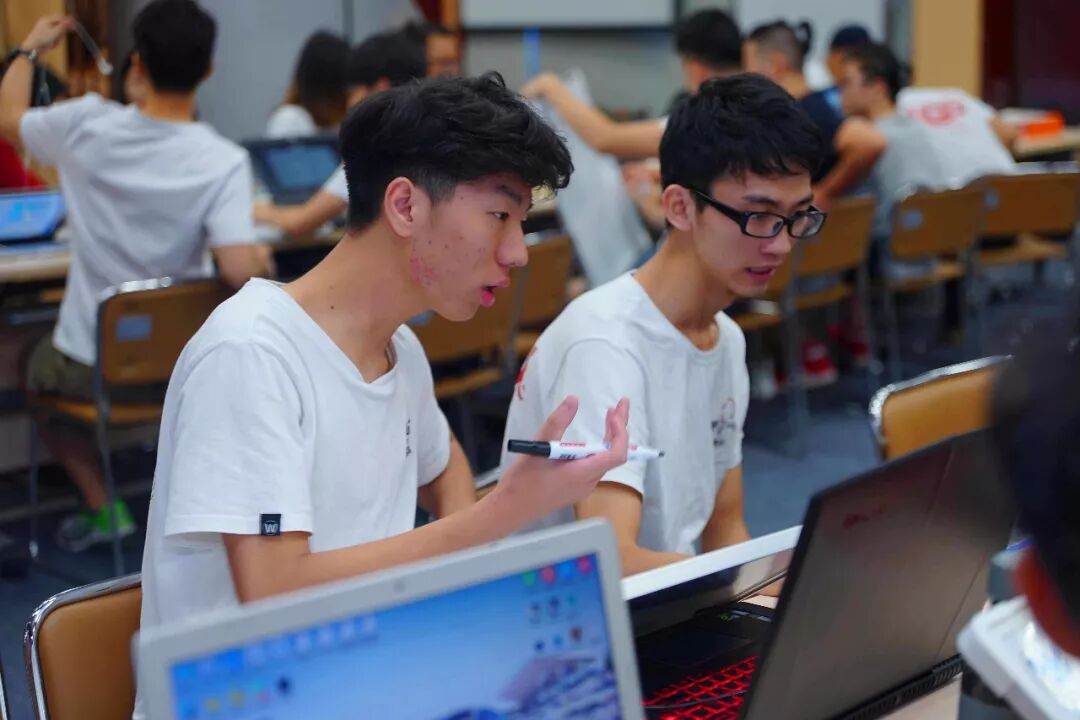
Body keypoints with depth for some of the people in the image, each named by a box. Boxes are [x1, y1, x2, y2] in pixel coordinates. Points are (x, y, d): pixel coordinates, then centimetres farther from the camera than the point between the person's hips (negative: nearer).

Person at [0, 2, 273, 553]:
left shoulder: (86, 126, -13)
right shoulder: (224, 162, -21)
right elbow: (240, 271, -29)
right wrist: (261, 256, -6)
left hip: (87, 366, 1)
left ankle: (103, 507, 26)